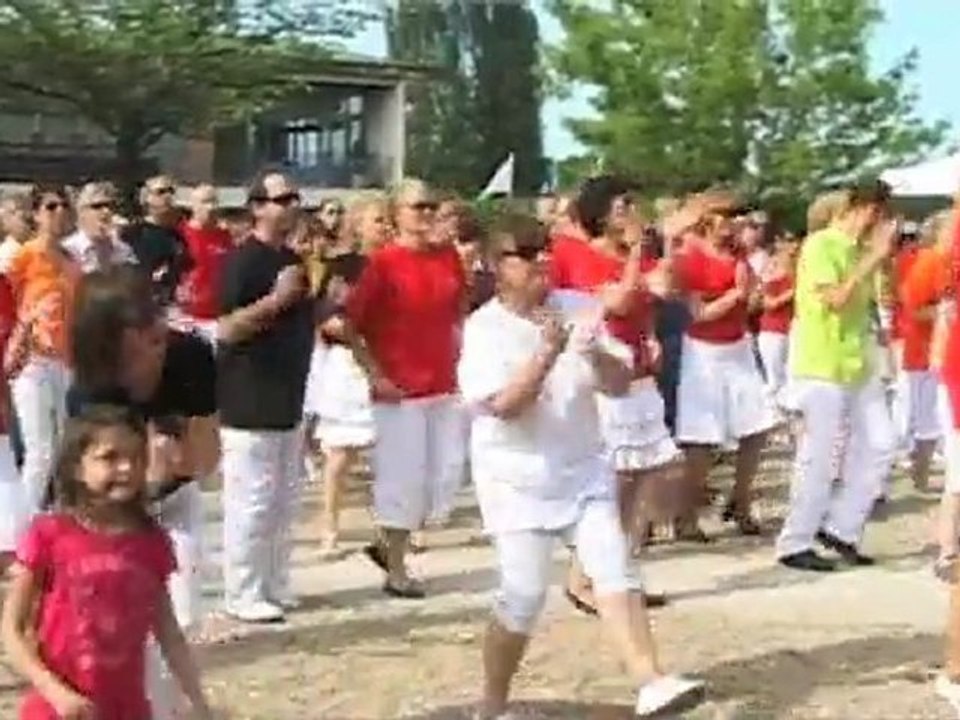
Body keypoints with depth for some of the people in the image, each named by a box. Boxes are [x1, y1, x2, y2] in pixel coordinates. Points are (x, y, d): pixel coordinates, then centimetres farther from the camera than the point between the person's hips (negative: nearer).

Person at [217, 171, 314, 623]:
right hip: (249, 402, -9)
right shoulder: (242, 261, -13)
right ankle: (243, 595, 4)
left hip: (287, 398, 9)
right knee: (251, 503, -5)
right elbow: (226, 329, -20)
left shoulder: (292, 259, 14)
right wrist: (276, 299, -27)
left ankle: (275, 586, 24)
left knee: (283, 501, 14)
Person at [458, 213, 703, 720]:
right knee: (524, 595, -5)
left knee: (612, 570, -10)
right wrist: (546, 356, -32)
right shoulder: (483, 328, -11)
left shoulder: (576, 309, 1)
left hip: (582, 467, 4)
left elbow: (620, 383, 1)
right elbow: (503, 406, -22)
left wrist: (595, 355, -20)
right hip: (517, 477, -4)